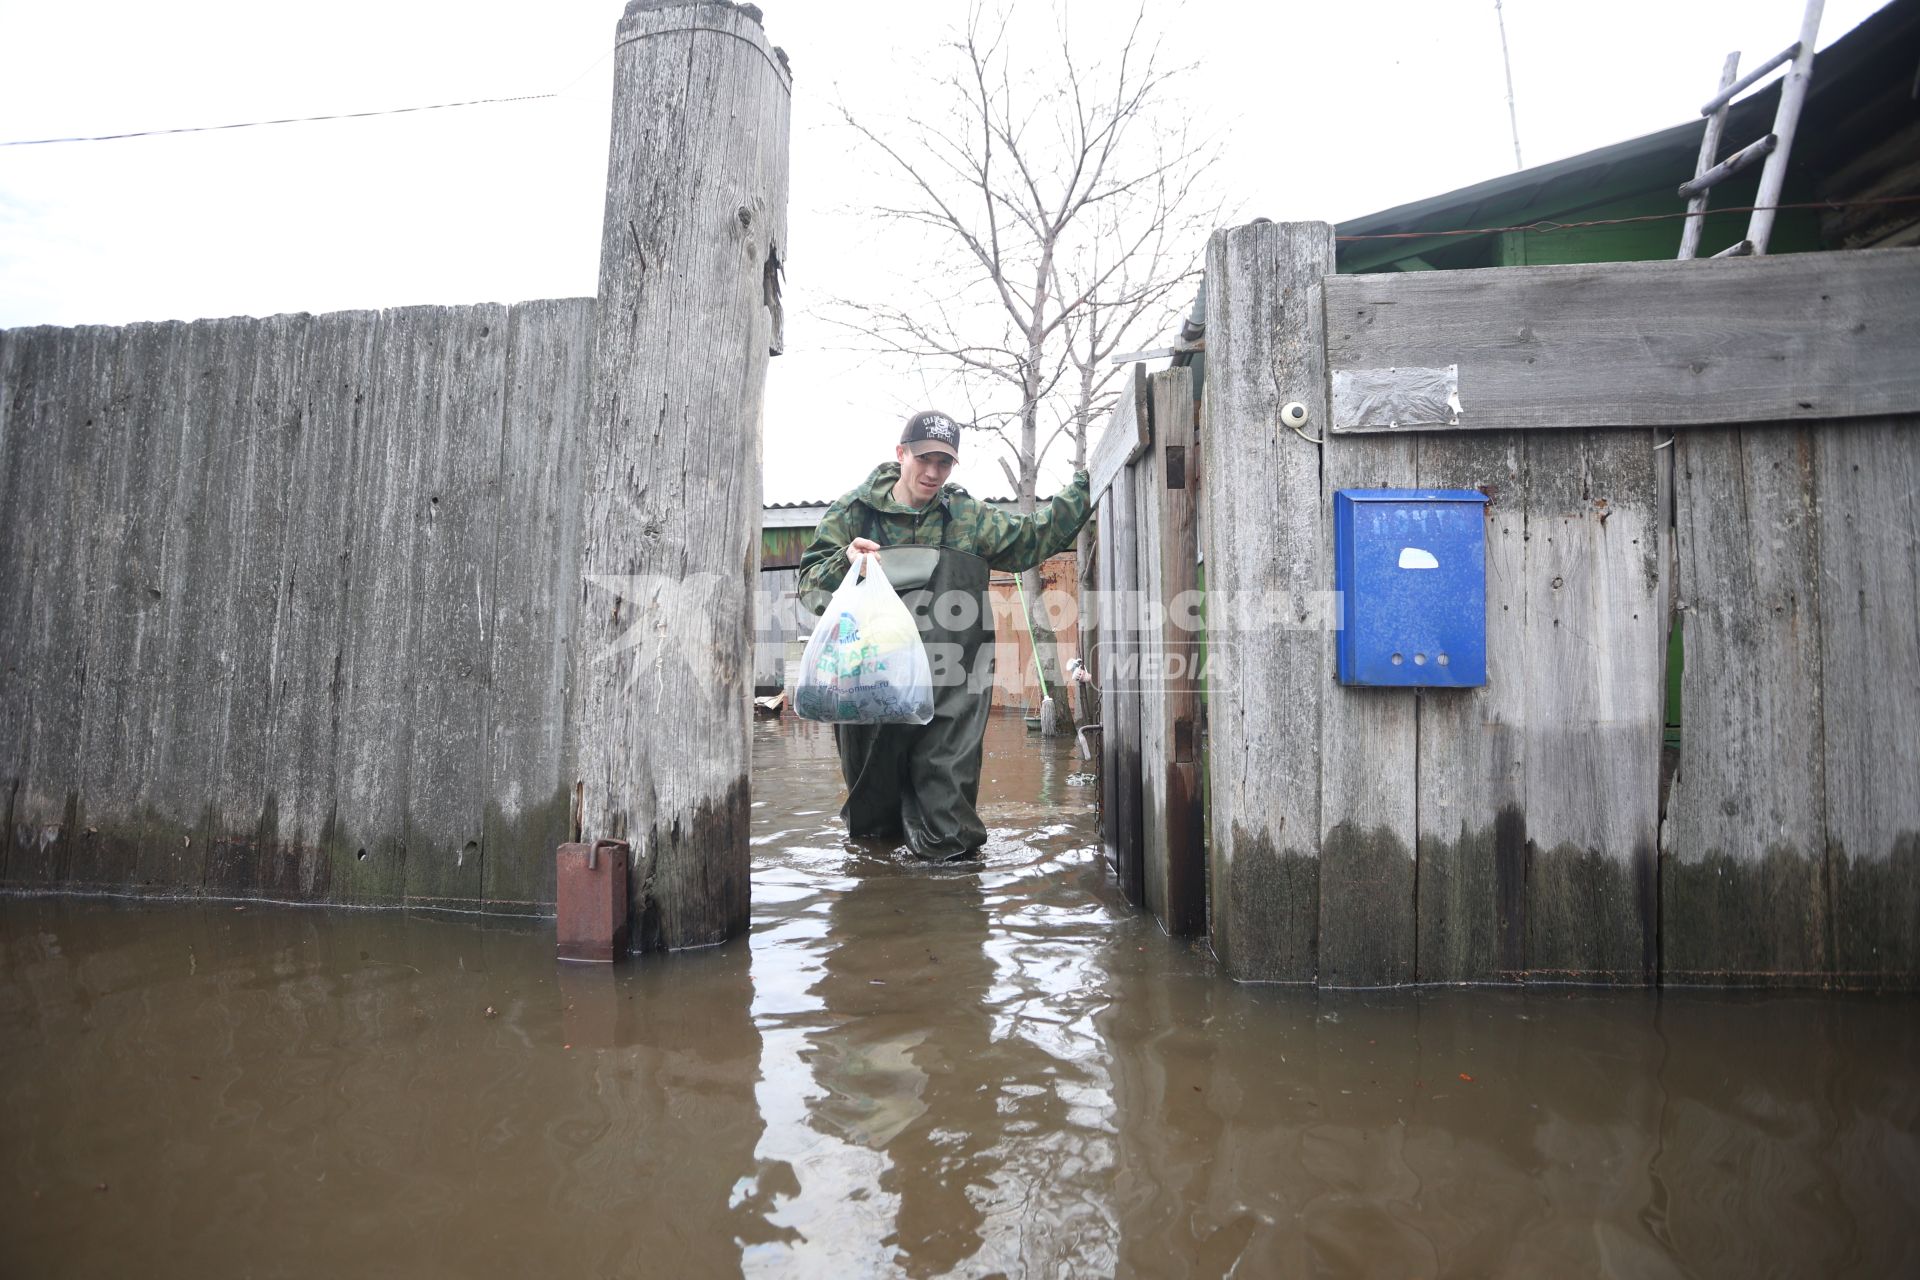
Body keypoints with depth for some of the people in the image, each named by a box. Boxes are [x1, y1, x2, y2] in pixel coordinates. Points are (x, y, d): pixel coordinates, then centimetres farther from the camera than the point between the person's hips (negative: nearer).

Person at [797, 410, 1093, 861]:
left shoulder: (969, 518, 12)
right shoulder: (854, 512, 7)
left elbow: (1035, 536, 20)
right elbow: (810, 583, 7)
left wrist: (1086, 485, 15)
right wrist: (844, 563, -15)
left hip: (948, 684, 0)